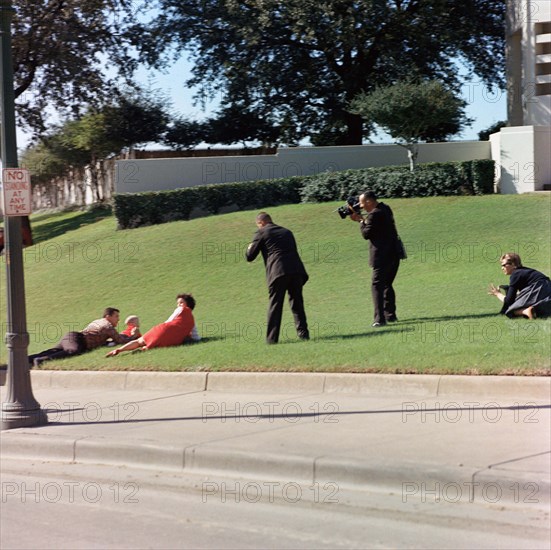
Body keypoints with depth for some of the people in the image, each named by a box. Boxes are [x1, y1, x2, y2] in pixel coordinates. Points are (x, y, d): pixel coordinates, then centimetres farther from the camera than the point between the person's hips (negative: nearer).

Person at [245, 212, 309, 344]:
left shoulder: (261, 233, 9)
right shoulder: (287, 232, 25)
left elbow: (250, 257, 10)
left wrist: (249, 248, 30)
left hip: (278, 272, -4)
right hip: (296, 270, 4)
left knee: (275, 305, 1)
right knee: (297, 303, 14)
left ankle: (272, 338, 0)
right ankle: (303, 332, 12)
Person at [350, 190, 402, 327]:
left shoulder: (374, 214, -17)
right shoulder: (385, 208, 12)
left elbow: (366, 234, -13)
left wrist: (361, 221, 0)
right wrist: (362, 220, 7)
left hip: (382, 257, -9)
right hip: (394, 254, 9)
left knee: (377, 285, -7)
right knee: (387, 285, 19)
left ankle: (379, 319, -13)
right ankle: (390, 315, 23)